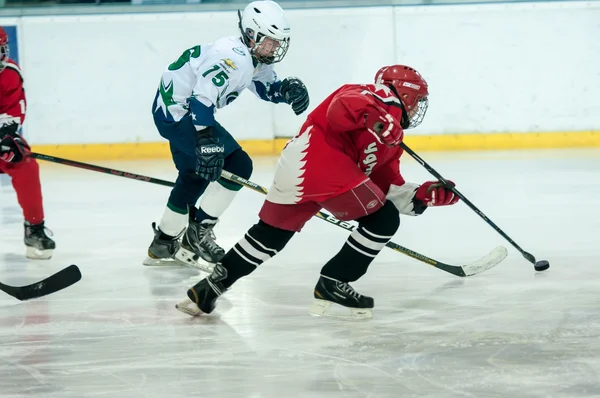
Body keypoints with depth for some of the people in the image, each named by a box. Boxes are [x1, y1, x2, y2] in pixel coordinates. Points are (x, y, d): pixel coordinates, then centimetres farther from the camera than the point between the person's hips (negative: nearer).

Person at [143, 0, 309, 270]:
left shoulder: (255, 59, 5)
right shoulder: (233, 58, -27)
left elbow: (266, 87, 14)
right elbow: (202, 98, -35)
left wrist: (288, 89, -8)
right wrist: (206, 141, -41)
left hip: (177, 111, 11)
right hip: (177, 111, -11)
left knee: (195, 176, 24)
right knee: (238, 165, -14)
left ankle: (163, 245, 38)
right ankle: (198, 232, -6)